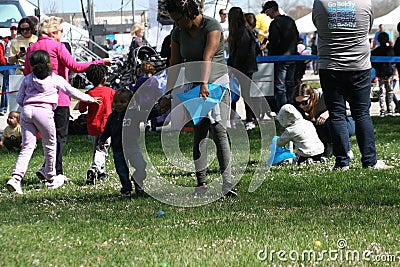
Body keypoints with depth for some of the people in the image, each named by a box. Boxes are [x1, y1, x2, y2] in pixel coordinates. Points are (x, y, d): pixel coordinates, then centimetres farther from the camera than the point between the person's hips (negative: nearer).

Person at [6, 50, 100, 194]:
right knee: (49, 145, 14)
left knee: (27, 147, 2)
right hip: (44, 110, -3)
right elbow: (72, 91, 19)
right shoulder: (55, 79, 10)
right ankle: (51, 179, 25)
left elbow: (19, 99, 16)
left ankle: (16, 178, -16)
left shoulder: (27, 79, 17)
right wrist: (90, 99, 33)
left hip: (26, 110, 3)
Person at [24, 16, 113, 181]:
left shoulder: (32, 48, 10)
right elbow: (75, 67, -15)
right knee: (60, 136, -2)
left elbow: (27, 73, 14)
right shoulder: (57, 46, -8)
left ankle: (58, 172, 17)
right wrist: (100, 62, -12)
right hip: (58, 97, -7)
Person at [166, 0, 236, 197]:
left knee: (219, 131, -15)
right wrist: (169, 93, -3)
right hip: (193, 86, 5)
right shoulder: (178, 33, 4)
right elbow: (174, 64, 6)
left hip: (217, 82, -5)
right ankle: (201, 183, -2)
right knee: (199, 133, -2)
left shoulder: (212, 26, -14)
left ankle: (227, 182, -20)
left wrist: (204, 83, -39)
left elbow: (208, 57, -27)